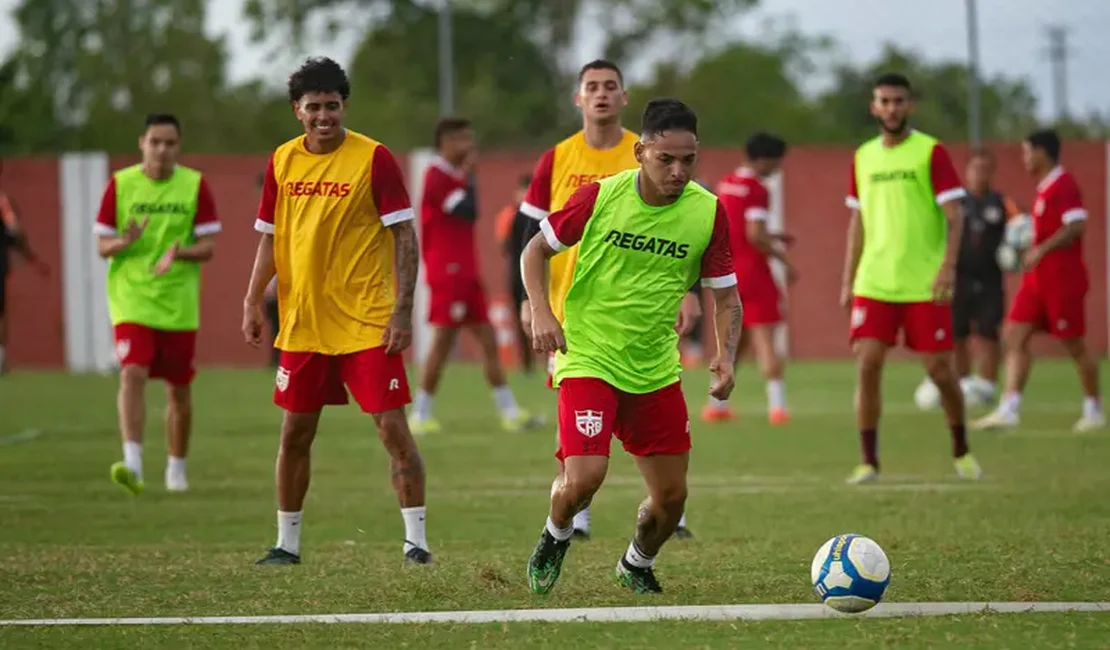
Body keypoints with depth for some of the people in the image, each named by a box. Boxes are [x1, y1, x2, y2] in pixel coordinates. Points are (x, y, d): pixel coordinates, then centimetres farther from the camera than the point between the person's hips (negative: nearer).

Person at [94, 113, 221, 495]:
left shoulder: (195, 185, 0)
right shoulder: (120, 184, 1)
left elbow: (208, 247, -1)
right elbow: (102, 246, 3)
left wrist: (178, 253, -22)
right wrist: (125, 241, -20)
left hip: (179, 302, 1)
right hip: (131, 299, -1)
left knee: (180, 388, 9)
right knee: (132, 373, -20)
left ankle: (176, 468, 26)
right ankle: (132, 463, -27)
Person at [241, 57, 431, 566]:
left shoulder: (373, 158, -8)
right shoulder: (282, 161, 6)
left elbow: (405, 236, -9)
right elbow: (270, 238, 15)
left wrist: (403, 310, -15)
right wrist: (253, 302, 6)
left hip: (367, 323, -5)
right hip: (302, 324, 5)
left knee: (392, 428, -8)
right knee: (295, 433, 10)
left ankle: (416, 540, -3)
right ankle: (287, 543, 21)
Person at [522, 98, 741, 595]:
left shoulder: (708, 212, -6)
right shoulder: (600, 196, -12)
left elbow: (725, 296, 3)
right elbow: (537, 249, 2)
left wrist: (725, 356, -14)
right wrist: (541, 312, -13)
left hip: (657, 369, 3)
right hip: (588, 359, -3)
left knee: (671, 496, 5)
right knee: (584, 477, -20)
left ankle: (637, 565, 38)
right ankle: (555, 539, 15)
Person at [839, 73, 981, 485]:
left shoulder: (931, 153, -3)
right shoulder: (863, 157, 10)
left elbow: (954, 216, -8)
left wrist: (948, 267, -20)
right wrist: (848, 281, 14)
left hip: (924, 285, -3)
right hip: (873, 283, 3)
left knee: (939, 369, 0)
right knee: (867, 365, -8)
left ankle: (961, 452, 22)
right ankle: (869, 462, -1)